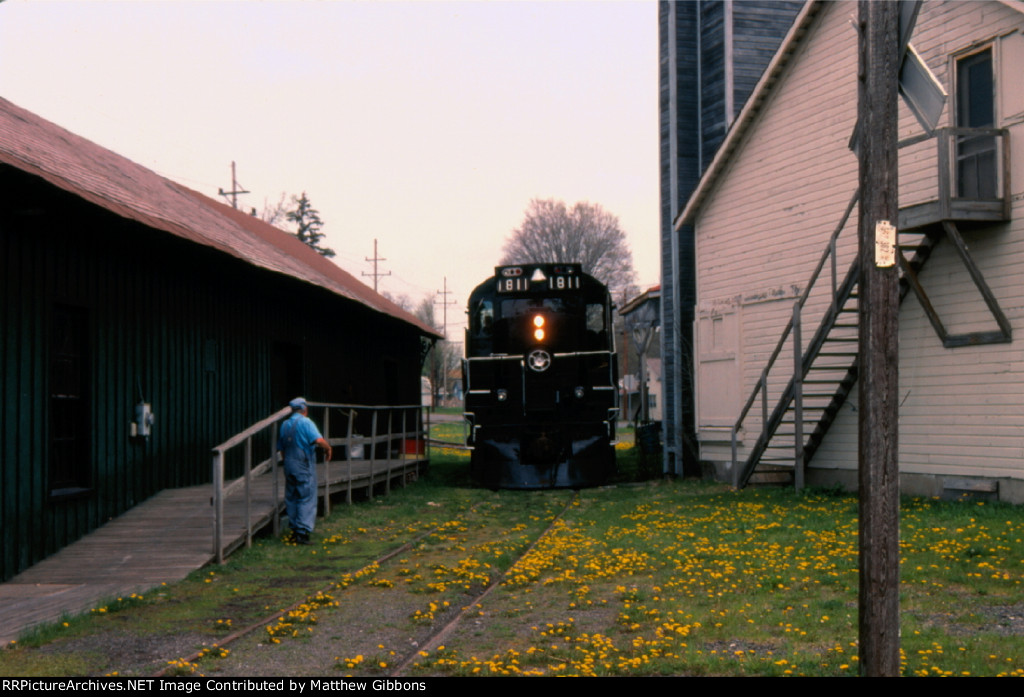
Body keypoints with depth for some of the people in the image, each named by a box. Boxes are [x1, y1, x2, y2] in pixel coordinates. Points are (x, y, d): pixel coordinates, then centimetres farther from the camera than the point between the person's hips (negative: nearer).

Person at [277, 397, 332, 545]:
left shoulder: (284, 425, 12)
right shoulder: (305, 422, -10)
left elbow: (281, 449, 18)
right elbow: (319, 440, -23)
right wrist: (328, 448, -6)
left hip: (289, 466, 7)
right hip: (304, 466, -7)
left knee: (291, 498, 13)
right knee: (307, 499, -3)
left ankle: (294, 530, 17)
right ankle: (302, 531, -9)